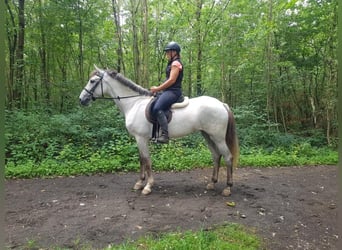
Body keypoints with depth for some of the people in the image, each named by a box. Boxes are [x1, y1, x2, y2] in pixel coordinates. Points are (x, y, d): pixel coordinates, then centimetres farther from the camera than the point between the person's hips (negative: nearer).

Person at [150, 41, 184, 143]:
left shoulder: (175, 63, -9)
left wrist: (158, 89, -14)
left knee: (157, 108, -31)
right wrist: (158, 88, 13)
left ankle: (165, 134, -35)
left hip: (173, 91, -11)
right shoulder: (172, 63, 23)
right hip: (169, 91, 11)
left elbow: (171, 80, -19)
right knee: (152, 107, 14)